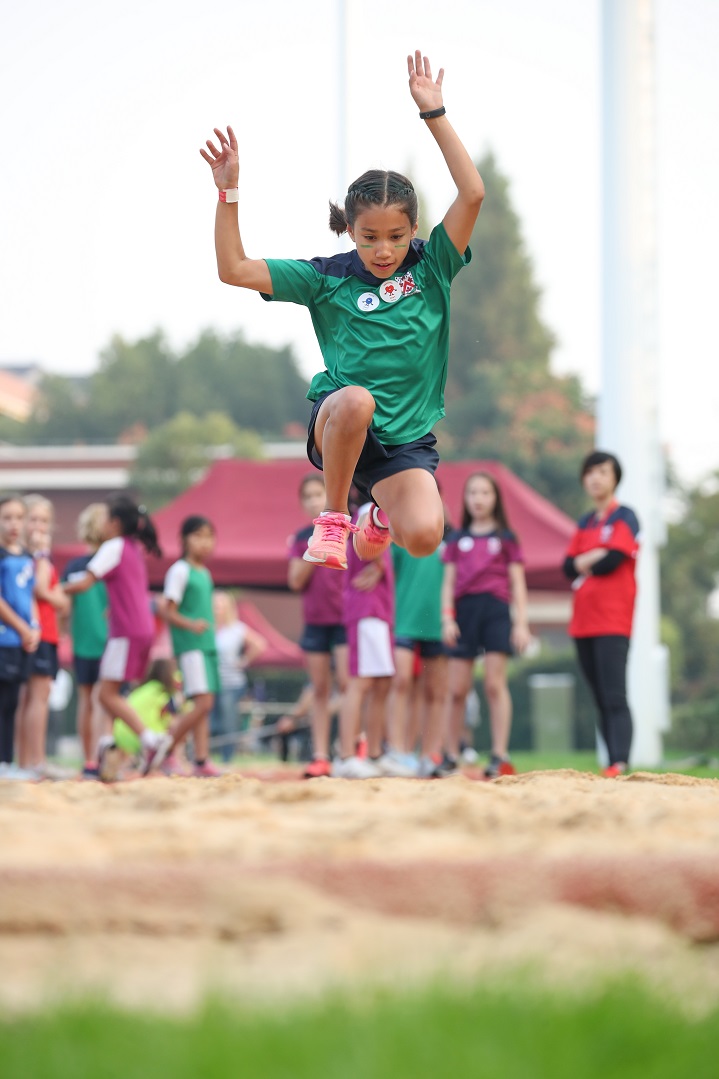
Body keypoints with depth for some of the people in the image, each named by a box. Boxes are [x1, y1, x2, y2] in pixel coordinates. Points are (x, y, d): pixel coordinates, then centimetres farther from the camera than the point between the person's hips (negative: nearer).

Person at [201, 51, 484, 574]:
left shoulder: (431, 268, 4)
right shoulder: (328, 277, 2)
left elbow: (472, 195, -8)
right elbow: (235, 269, -1)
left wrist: (434, 112, -11)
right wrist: (229, 191, -9)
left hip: (407, 440, 2)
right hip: (337, 427, -2)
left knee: (424, 537, -25)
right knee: (357, 399, -40)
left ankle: (381, 516, 17)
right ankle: (333, 517, -14)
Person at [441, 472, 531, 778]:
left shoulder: (506, 538, 10)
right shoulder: (457, 540, 15)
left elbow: (517, 583, 7)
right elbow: (448, 582, 12)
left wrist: (521, 623, -2)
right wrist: (447, 618, -1)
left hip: (495, 609, -2)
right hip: (464, 610, 2)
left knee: (495, 684, -9)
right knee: (457, 689, 1)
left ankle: (500, 757, -10)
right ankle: (451, 758, 9)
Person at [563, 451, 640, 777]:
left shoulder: (624, 517, 0)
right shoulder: (585, 523, 19)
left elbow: (613, 560, -12)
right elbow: (569, 567, 9)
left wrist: (584, 564, 3)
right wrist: (596, 557, -6)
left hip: (612, 623, -7)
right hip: (583, 622, 7)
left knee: (615, 698, -15)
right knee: (600, 699, 5)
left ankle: (620, 763, -24)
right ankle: (611, 764, 6)